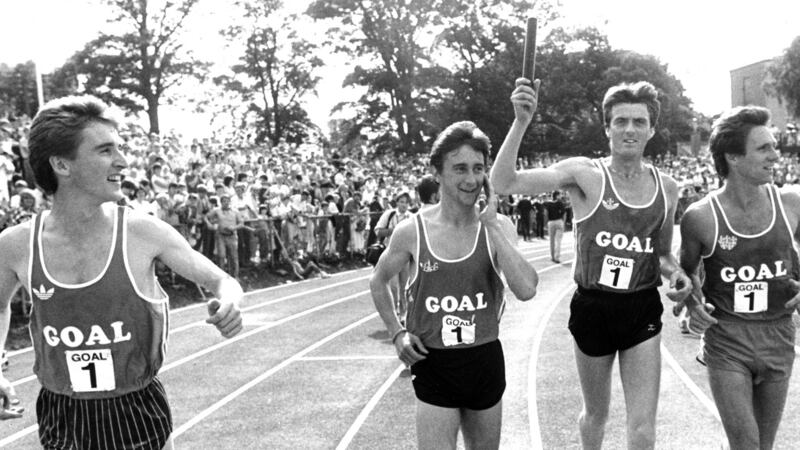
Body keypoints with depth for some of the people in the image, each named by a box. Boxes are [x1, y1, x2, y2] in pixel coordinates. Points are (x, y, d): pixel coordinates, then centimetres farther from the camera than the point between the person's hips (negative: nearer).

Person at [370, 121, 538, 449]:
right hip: (433, 364, -2)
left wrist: (491, 225, -21)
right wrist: (397, 332, -2)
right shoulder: (412, 231, -8)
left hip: (486, 361, 2)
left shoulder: (499, 227, -6)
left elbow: (526, 290, -22)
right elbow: (379, 282, 10)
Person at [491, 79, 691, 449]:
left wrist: (676, 274, -4)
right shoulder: (584, 173, -10)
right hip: (592, 308, -2)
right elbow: (504, 183, -22)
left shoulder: (666, 187, 3)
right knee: (596, 414, 18)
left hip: (643, 311, 2)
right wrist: (521, 122, -33)